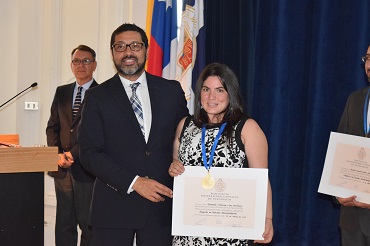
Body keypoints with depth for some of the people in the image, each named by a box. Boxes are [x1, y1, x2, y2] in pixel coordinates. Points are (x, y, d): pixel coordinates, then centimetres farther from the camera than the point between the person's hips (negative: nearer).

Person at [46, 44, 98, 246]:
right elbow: (52, 127, 13)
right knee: (64, 224, 11)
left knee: (89, 225, 2)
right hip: (62, 169, 5)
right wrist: (58, 154, -3)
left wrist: (74, 154, -14)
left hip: (87, 169, -5)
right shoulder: (61, 92, 14)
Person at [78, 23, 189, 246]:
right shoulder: (98, 97, 2)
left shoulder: (171, 90, 6)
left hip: (162, 204, 1)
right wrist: (133, 182, -14)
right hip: (114, 208, -1)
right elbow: (90, 153, -5)